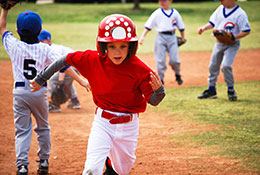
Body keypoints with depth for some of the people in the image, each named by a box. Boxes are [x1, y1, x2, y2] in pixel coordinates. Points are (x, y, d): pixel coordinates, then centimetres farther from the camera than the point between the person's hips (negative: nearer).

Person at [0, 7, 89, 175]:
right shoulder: (45, 49, -8)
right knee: (43, 127, 19)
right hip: (39, 91, 0)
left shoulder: (14, 45, -6)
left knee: (22, 130, 3)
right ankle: (44, 161, 23)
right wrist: (80, 80, -12)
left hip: (20, 91, 0)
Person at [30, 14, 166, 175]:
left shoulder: (139, 69, -17)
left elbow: (153, 101, -13)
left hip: (128, 125, 0)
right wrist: (41, 79, 6)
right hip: (102, 121, 0)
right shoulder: (92, 60, -14)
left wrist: (158, 90, -36)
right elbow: (65, 60, -1)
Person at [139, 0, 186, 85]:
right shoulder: (157, 13, 3)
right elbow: (148, 26, -3)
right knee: (161, 60, -2)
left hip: (172, 37, 1)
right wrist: (142, 36, -13)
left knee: (174, 60, -5)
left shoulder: (175, 13, 8)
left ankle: (178, 75, 20)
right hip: (161, 37, -1)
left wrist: (183, 37, 11)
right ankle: (160, 79, 10)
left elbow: (181, 27, 15)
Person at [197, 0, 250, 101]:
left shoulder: (240, 13, -16)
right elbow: (212, 23, 12)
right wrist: (204, 28, -7)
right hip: (219, 42, 7)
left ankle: (231, 90, -2)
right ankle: (211, 90, 25)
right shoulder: (220, 9, 4)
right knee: (213, 66, 10)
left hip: (232, 44, -7)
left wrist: (233, 37, -24)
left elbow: (246, 31, -14)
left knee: (226, 65, -20)